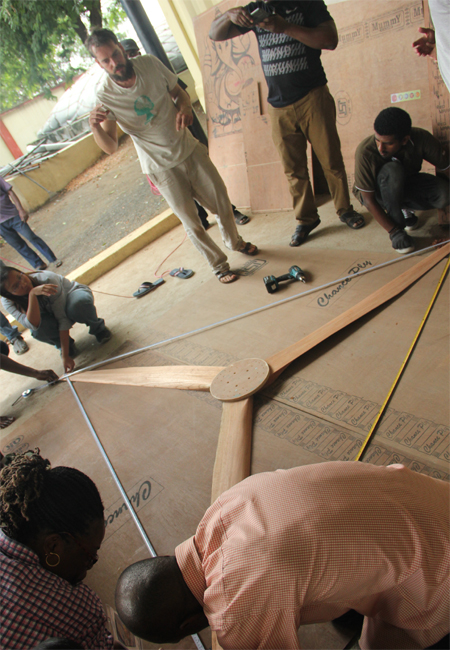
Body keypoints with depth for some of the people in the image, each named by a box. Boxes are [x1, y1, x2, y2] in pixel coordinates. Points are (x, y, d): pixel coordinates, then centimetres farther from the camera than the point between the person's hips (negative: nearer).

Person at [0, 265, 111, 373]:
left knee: (78, 304, -40)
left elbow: (62, 318, -34)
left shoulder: (47, 279, -35)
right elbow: (33, 325, -38)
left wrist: (65, 356, -37)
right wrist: (32, 293, -50)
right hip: (51, 313, 3)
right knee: (38, 331, -33)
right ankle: (68, 344, -1)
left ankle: (97, 327, -8)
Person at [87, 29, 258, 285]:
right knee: (191, 221, 4)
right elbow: (110, 146, -20)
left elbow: (179, 92, 7)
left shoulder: (150, 64, -9)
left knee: (222, 203, 12)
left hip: (190, 149, 3)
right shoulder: (104, 94, -17)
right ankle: (219, 264, 27)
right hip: (162, 166, -3)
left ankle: (235, 241, 42)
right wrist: (94, 126, -41)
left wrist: (185, 107, -17)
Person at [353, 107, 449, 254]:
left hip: (405, 184, 3)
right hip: (376, 192, -3)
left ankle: (405, 207, 3)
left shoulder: (421, 139, -24)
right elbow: (368, 200, -27)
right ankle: (398, 225, -19)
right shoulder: (365, 152, -32)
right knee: (392, 170, -37)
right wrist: (394, 231, -31)